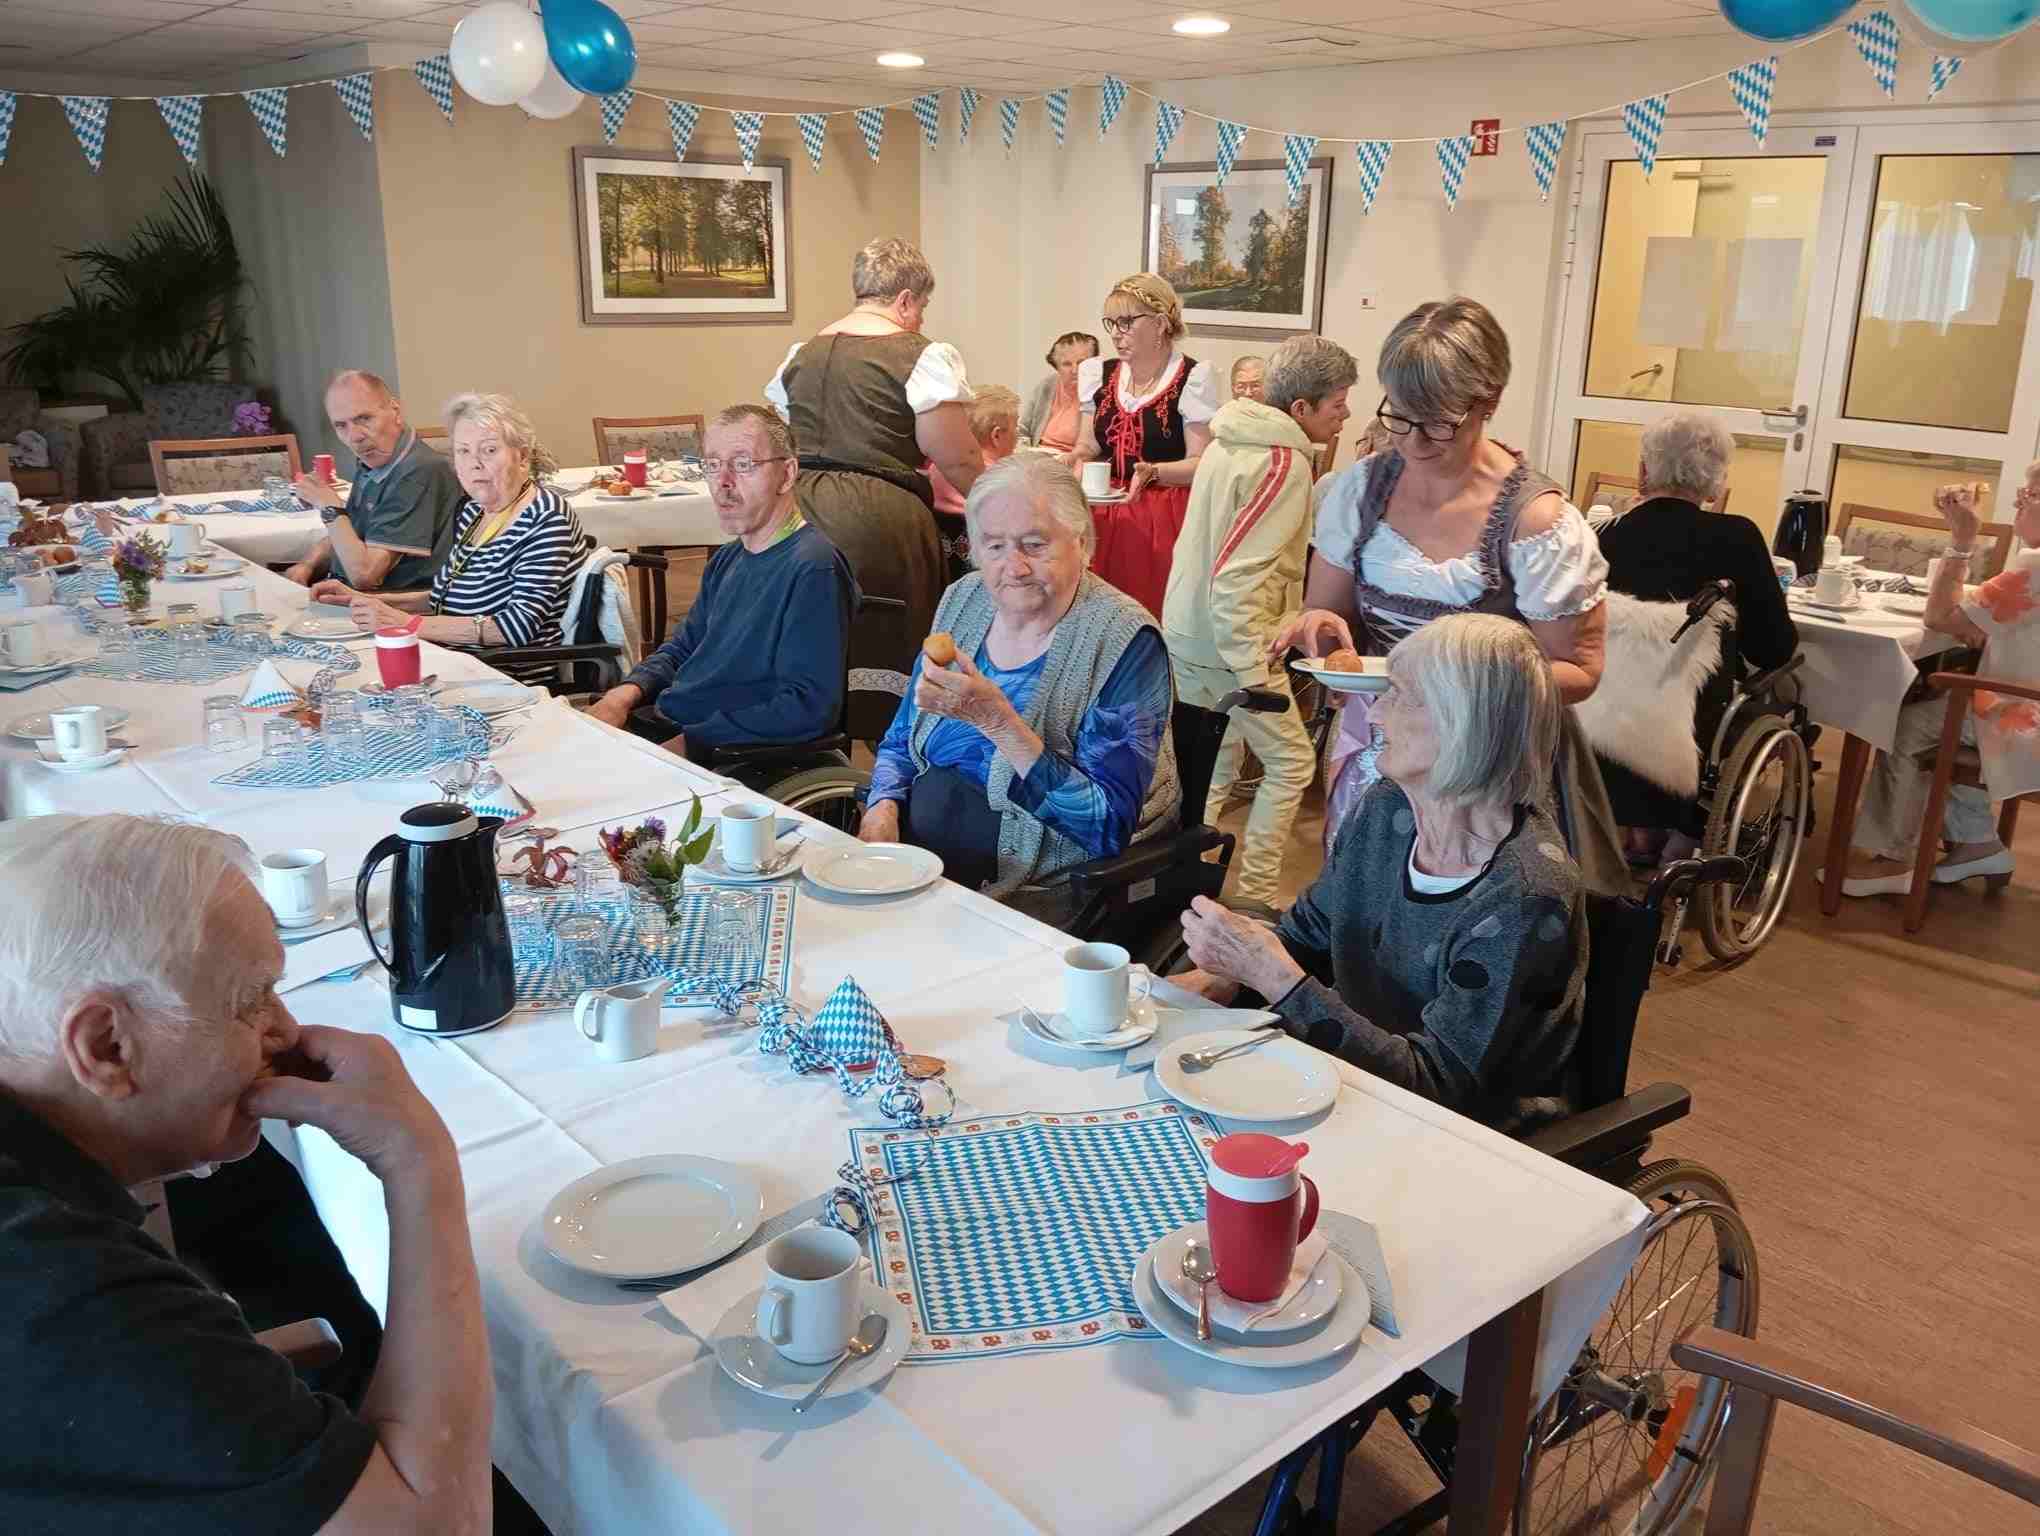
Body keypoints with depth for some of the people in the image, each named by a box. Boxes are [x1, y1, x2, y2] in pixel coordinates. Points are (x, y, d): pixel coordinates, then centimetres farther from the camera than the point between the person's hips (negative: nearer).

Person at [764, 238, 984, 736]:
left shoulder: (800, 354, 16)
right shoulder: (922, 356, -5)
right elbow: (959, 460, -6)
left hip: (798, 506, 6)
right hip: (877, 521, -6)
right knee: (887, 652, 3)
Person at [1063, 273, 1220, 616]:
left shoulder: (1192, 378, -7)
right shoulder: (1098, 374, 10)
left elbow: (1200, 463, -9)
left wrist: (1152, 471, -26)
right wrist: (1076, 458, -7)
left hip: (1164, 520, -4)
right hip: (1104, 517, 5)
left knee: (1158, 614, -7)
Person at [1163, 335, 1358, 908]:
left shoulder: (1230, 439, 9)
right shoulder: (1284, 464, -19)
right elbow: (1235, 580, -26)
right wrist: (1254, 678, -26)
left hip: (1186, 635, 9)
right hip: (1233, 645, -9)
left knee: (1215, 763, 20)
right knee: (1290, 761, 6)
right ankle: (1253, 897, 9)